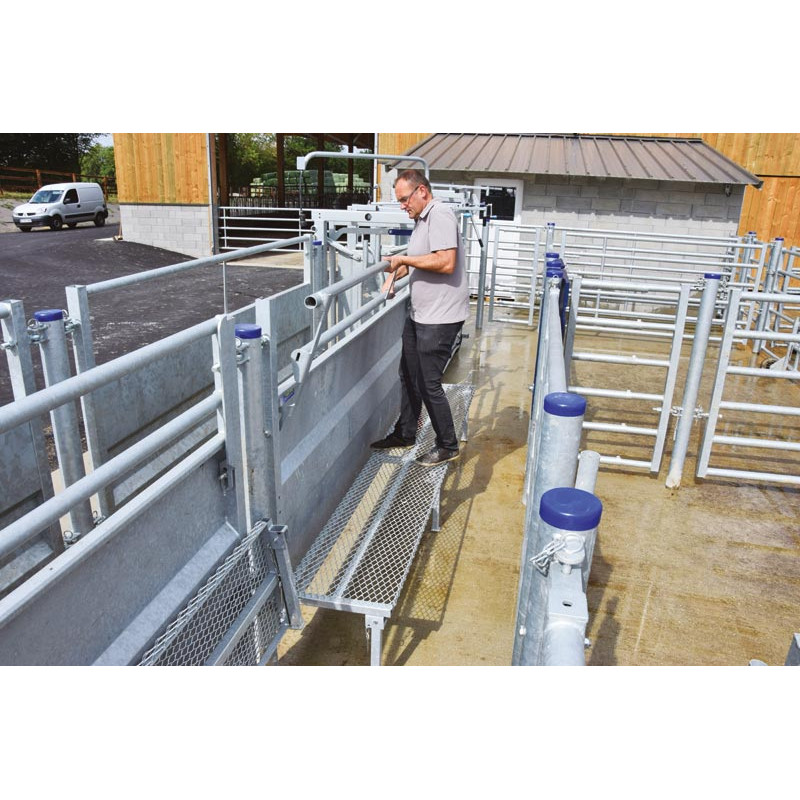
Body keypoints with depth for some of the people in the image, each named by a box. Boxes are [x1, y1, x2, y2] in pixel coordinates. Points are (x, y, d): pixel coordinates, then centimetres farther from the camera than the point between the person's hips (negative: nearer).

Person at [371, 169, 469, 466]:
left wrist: (404, 260, -17)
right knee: (408, 375, 17)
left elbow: (446, 263, -27)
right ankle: (405, 433, 32)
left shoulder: (440, 215, -15)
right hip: (420, 314, 10)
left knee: (429, 383, -3)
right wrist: (393, 275, 10)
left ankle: (448, 445, 13)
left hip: (440, 317, -10)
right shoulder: (422, 219, 16)